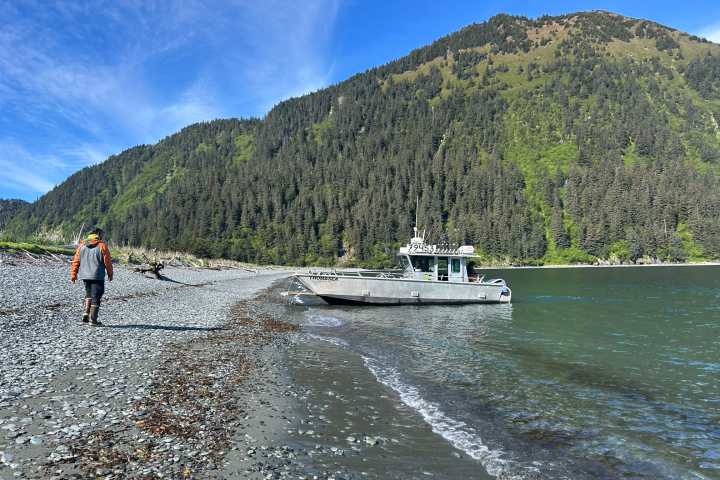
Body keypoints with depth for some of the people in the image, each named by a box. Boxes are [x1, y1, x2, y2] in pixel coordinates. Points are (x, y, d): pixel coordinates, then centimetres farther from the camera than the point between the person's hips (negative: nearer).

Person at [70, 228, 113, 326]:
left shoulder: (82, 245, 8)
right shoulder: (102, 246, -6)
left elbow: (76, 261, 7)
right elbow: (107, 262, -4)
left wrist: (73, 274, 12)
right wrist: (110, 274, 8)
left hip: (85, 276, 5)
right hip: (97, 276, -5)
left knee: (88, 295, 21)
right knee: (95, 297, 0)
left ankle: (85, 314, 10)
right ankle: (93, 320, 0)